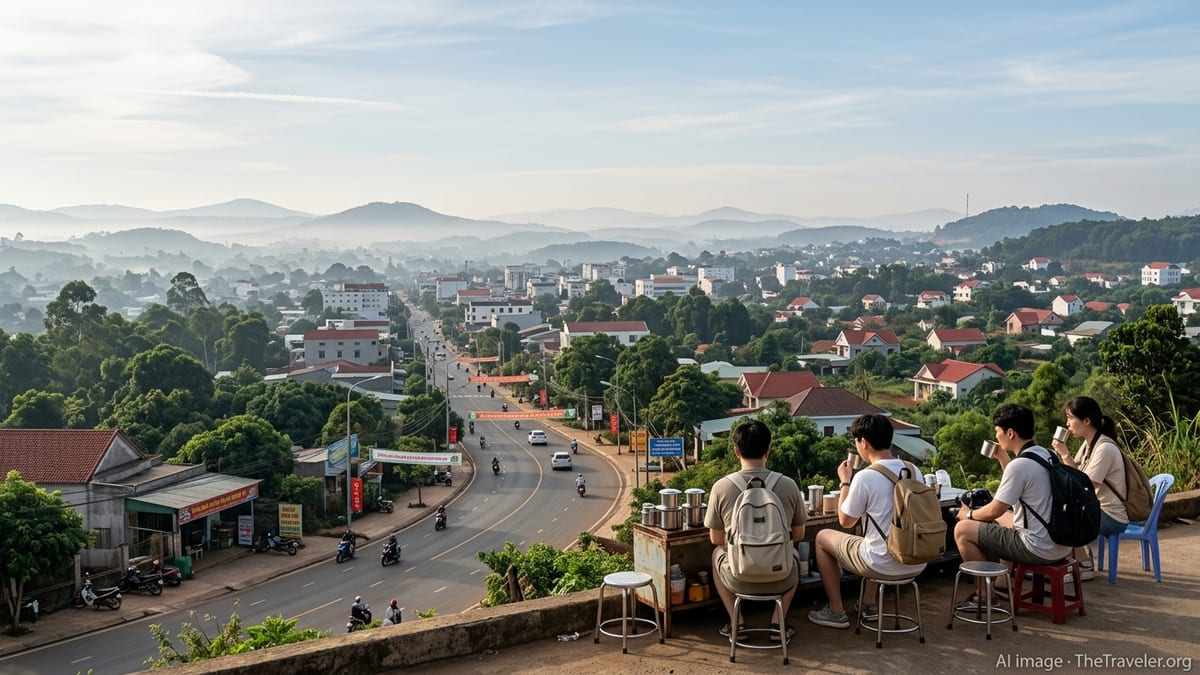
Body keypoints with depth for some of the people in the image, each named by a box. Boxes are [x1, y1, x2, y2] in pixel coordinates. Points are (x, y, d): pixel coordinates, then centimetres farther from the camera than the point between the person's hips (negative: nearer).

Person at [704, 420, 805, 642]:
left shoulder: (721, 487, -10)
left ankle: (736, 622, 23)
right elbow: (798, 535, 7)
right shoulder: (789, 485, -7)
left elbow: (716, 539, 2)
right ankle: (778, 621, 22)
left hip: (738, 580, -1)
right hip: (780, 580, 1)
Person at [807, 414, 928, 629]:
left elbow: (846, 522, -5)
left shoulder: (865, 477, -18)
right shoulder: (913, 470, 1)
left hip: (883, 566, -7)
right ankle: (868, 604, 41)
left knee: (823, 537, 16)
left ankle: (836, 611, 21)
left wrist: (845, 482, 6)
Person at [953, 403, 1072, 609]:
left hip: (1039, 550, -9)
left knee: (962, 529, -2)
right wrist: (1002, 457, 17)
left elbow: (995, 510, -14)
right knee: (1001, 519, 32)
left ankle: (984, 594, 9)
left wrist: (969, 514, 4)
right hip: (1061, 544, 9)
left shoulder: (1020, 465, -22)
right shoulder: (1045, 454, 6)